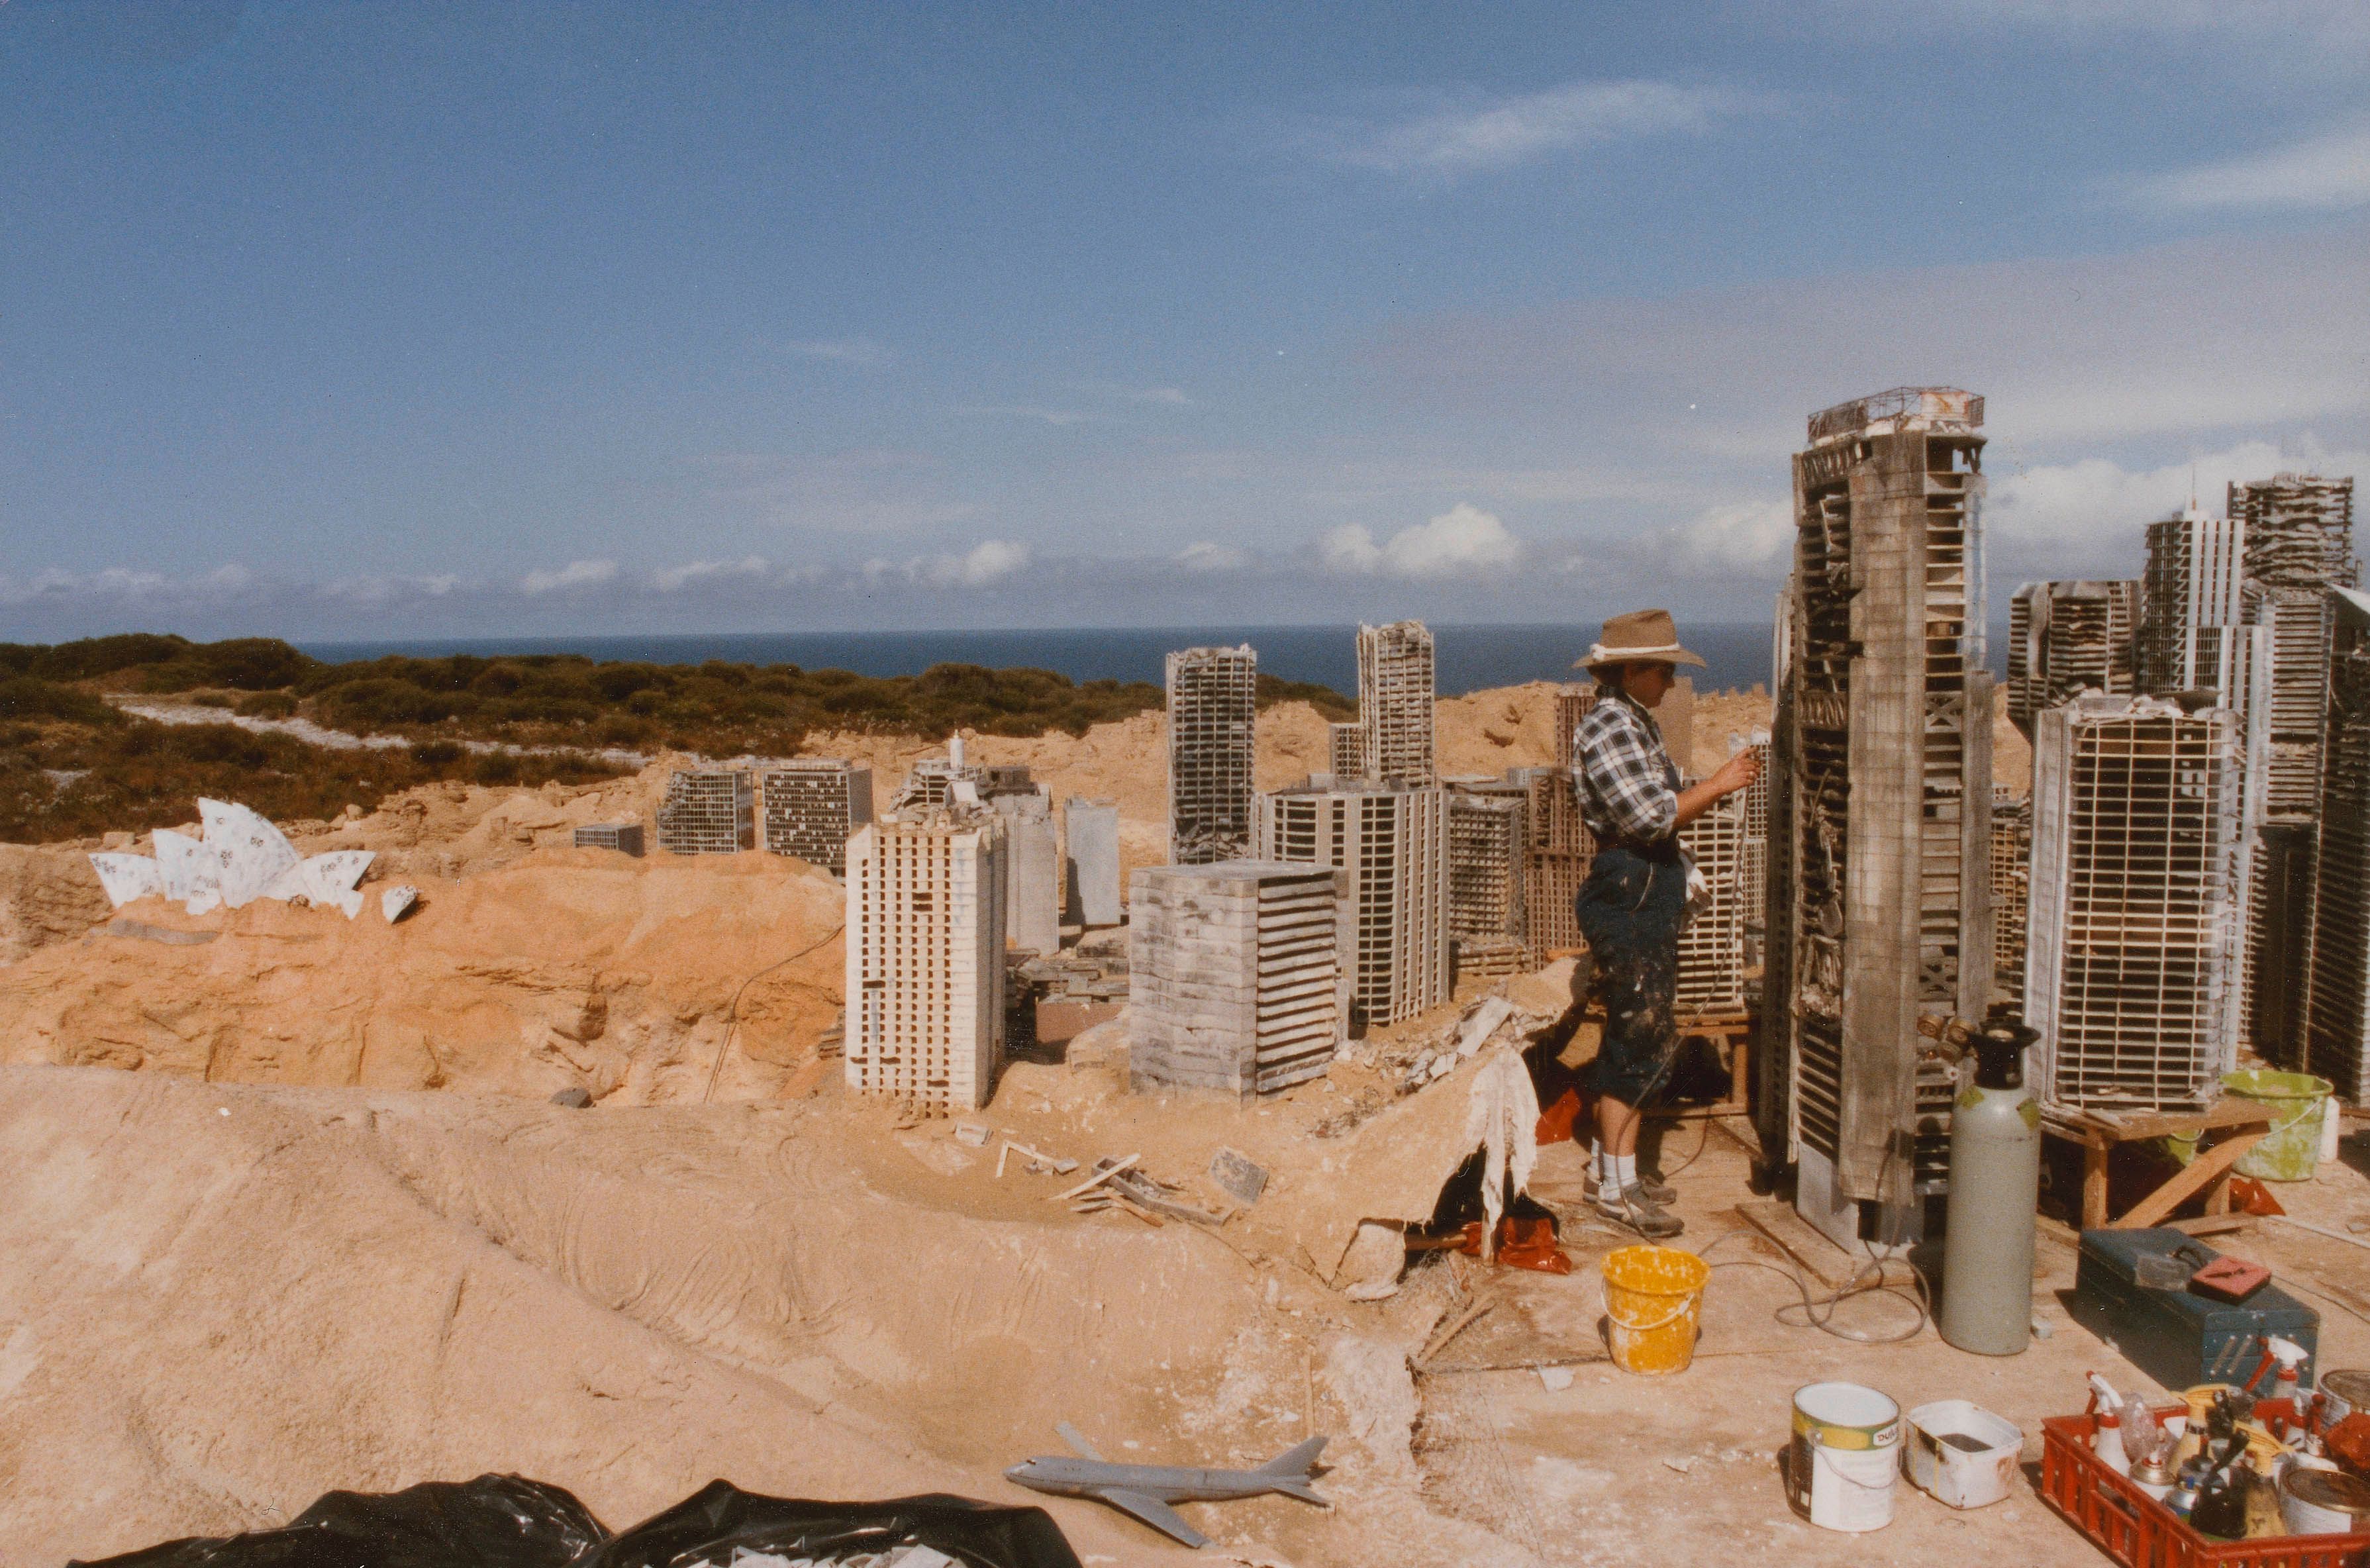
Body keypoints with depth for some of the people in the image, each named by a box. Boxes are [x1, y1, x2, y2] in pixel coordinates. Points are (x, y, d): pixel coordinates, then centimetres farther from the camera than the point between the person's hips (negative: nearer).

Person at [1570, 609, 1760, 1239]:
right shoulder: (1608, 724, -16)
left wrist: (1719, 782, 11)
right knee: (1642, 1038, -7)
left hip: (1648, 896, 11)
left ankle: (1615, 1165, 24)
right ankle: (1615, 1187, 1)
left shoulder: (1637, 722, 17)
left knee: (1638, 1038, 14)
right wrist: (1717, 785, -12)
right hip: (1626, 897, -11)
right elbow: (1650, 815, -21)